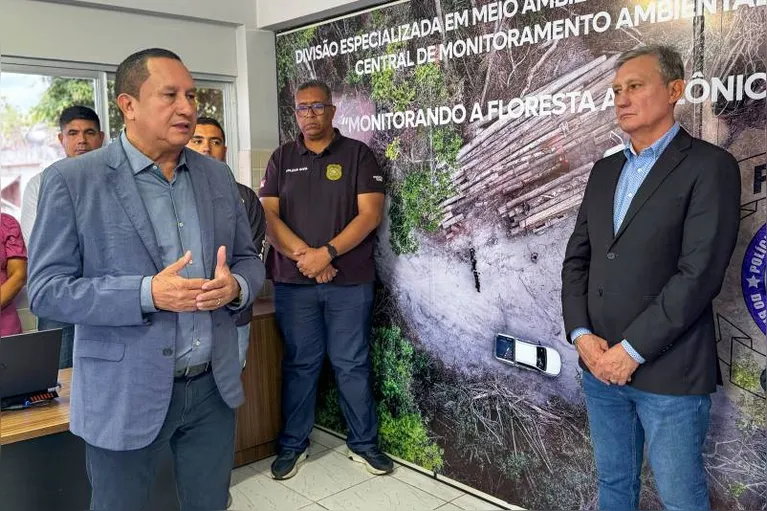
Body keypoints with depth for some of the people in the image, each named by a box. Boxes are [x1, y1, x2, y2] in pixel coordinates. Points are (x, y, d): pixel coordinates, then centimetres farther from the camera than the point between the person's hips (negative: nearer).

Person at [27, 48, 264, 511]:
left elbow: (248, 259, 11)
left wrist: (234, 286, -13)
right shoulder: (72, 180, -8)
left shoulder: (218, 175, 5)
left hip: (214, 386, 4)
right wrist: (148, 293, -23)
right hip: (126, 394, -4)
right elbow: (46, 290, -10)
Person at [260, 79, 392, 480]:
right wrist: (302, 255, -14)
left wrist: (328, 252, -17)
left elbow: (370, 214, -7)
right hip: (293, 281, 2)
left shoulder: (357, 154, 2)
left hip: (350, 281, -1)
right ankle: (293, 444, 23)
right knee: (299, 363, 9)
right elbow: (268, 215, 1)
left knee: (352, 364, 6)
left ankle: (364, 442, 21)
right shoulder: (282, 158, 9)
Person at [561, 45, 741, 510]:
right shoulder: (605, 170, 13)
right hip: (600, 363, 6)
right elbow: (577, 258, 9)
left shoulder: (710, 166, -7)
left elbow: (699, 273, -16)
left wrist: (631, 350, -16)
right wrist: (582, 336, -5)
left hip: (668, 372, -5)